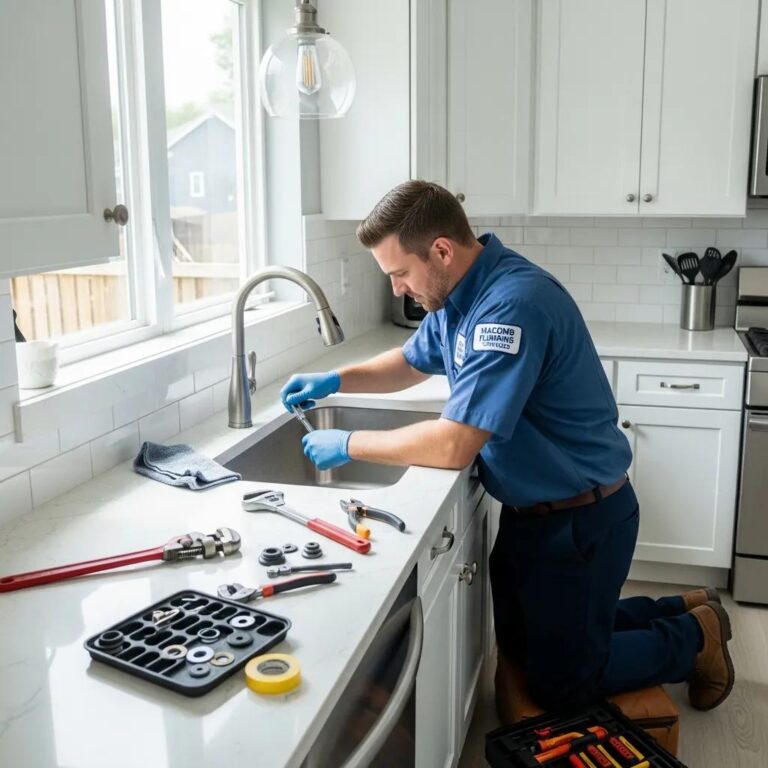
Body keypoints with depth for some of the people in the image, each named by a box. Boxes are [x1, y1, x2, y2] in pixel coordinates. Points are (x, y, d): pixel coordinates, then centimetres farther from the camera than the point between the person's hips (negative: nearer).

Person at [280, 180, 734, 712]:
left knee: (560, 685, 6)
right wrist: (336, 381, 1)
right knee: (519, 645, 24)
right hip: (529, 509, 9)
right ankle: (682, 610, 35)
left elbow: (454, 446, -34)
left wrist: (348, 445, -22)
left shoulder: (514, 304, -31)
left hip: (580, 521, -9)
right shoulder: (458, 294, -1)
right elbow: (412, 363, 17)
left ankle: (693, 635, 26)